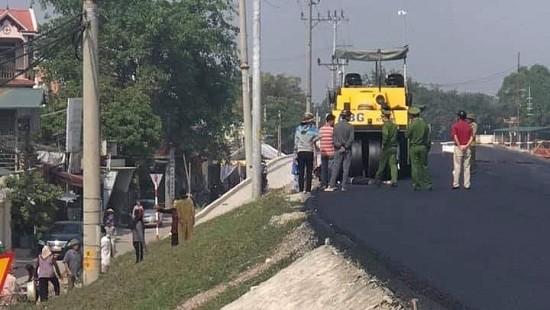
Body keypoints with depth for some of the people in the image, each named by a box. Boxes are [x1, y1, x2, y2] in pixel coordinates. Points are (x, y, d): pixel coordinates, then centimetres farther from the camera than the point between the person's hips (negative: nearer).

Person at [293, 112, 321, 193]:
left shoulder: (298, 129, 5)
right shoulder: (312, 129, -6)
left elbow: (296, 141, 6)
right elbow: (318, 136, -21)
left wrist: (295, 152, 12)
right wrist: (312, 141, -5)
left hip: (300, 151, 3)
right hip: (309, 151, -3)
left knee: (301, 171, 7)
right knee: (309, 171, 4)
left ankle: (300, 189, 4)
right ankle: (308, 189, 2)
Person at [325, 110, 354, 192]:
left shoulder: (336, 126, 2)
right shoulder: (350, 127, -6)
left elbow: (334, 137, -4)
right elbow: (351, 139, -12)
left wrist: (339, 146, -7)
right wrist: (345, 147, -9)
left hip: (338, 150, 2)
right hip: (347, 150, -2)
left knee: (335, 168, 3)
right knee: (346, 169, 3)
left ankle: (332, 186, -3)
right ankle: (344, 187, 2)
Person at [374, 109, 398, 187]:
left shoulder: (385, 125, -12)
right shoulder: (394, 125, 12)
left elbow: (385, 135, -26)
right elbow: (396, 136, 14)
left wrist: (383, 145, -17)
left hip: (387, 148, -6)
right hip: (394, 147, 6)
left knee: (382, 165, 5)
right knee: (393, 164, 3)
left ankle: (377, 180, 15)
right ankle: (394, 181, -6)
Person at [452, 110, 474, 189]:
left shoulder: (455, 125, -3)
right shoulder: (469, 126, 7)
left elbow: (455, 136, -14)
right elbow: (471, 137, -2)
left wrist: (459, 146, -10)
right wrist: (466, 145, -9)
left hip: (458, 147, -3)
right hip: (467, 148, 3)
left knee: (457, 166, 1)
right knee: (466, 167, 8)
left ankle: (456, 184, -2)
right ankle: (467, 185, 8)